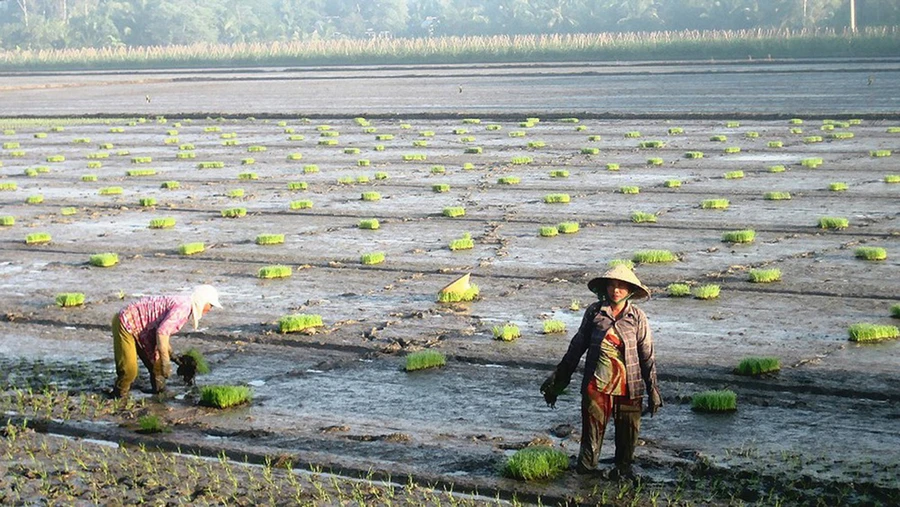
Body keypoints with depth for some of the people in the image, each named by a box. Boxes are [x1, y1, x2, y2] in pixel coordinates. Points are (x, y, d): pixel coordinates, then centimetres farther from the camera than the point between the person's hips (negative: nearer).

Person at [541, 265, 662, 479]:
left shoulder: (637, 317, 0)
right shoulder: (594, 312, 2)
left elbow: (647, 355, 3)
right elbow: (577, 346, 10)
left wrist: (653, 389, 0)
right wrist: (559, 377, 11)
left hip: (628, 385, 0)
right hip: (597, 383, 0)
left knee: (628, 429, 8)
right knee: (592, 427, 2)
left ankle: (623, 468, 27)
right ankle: (586, 468, 16)